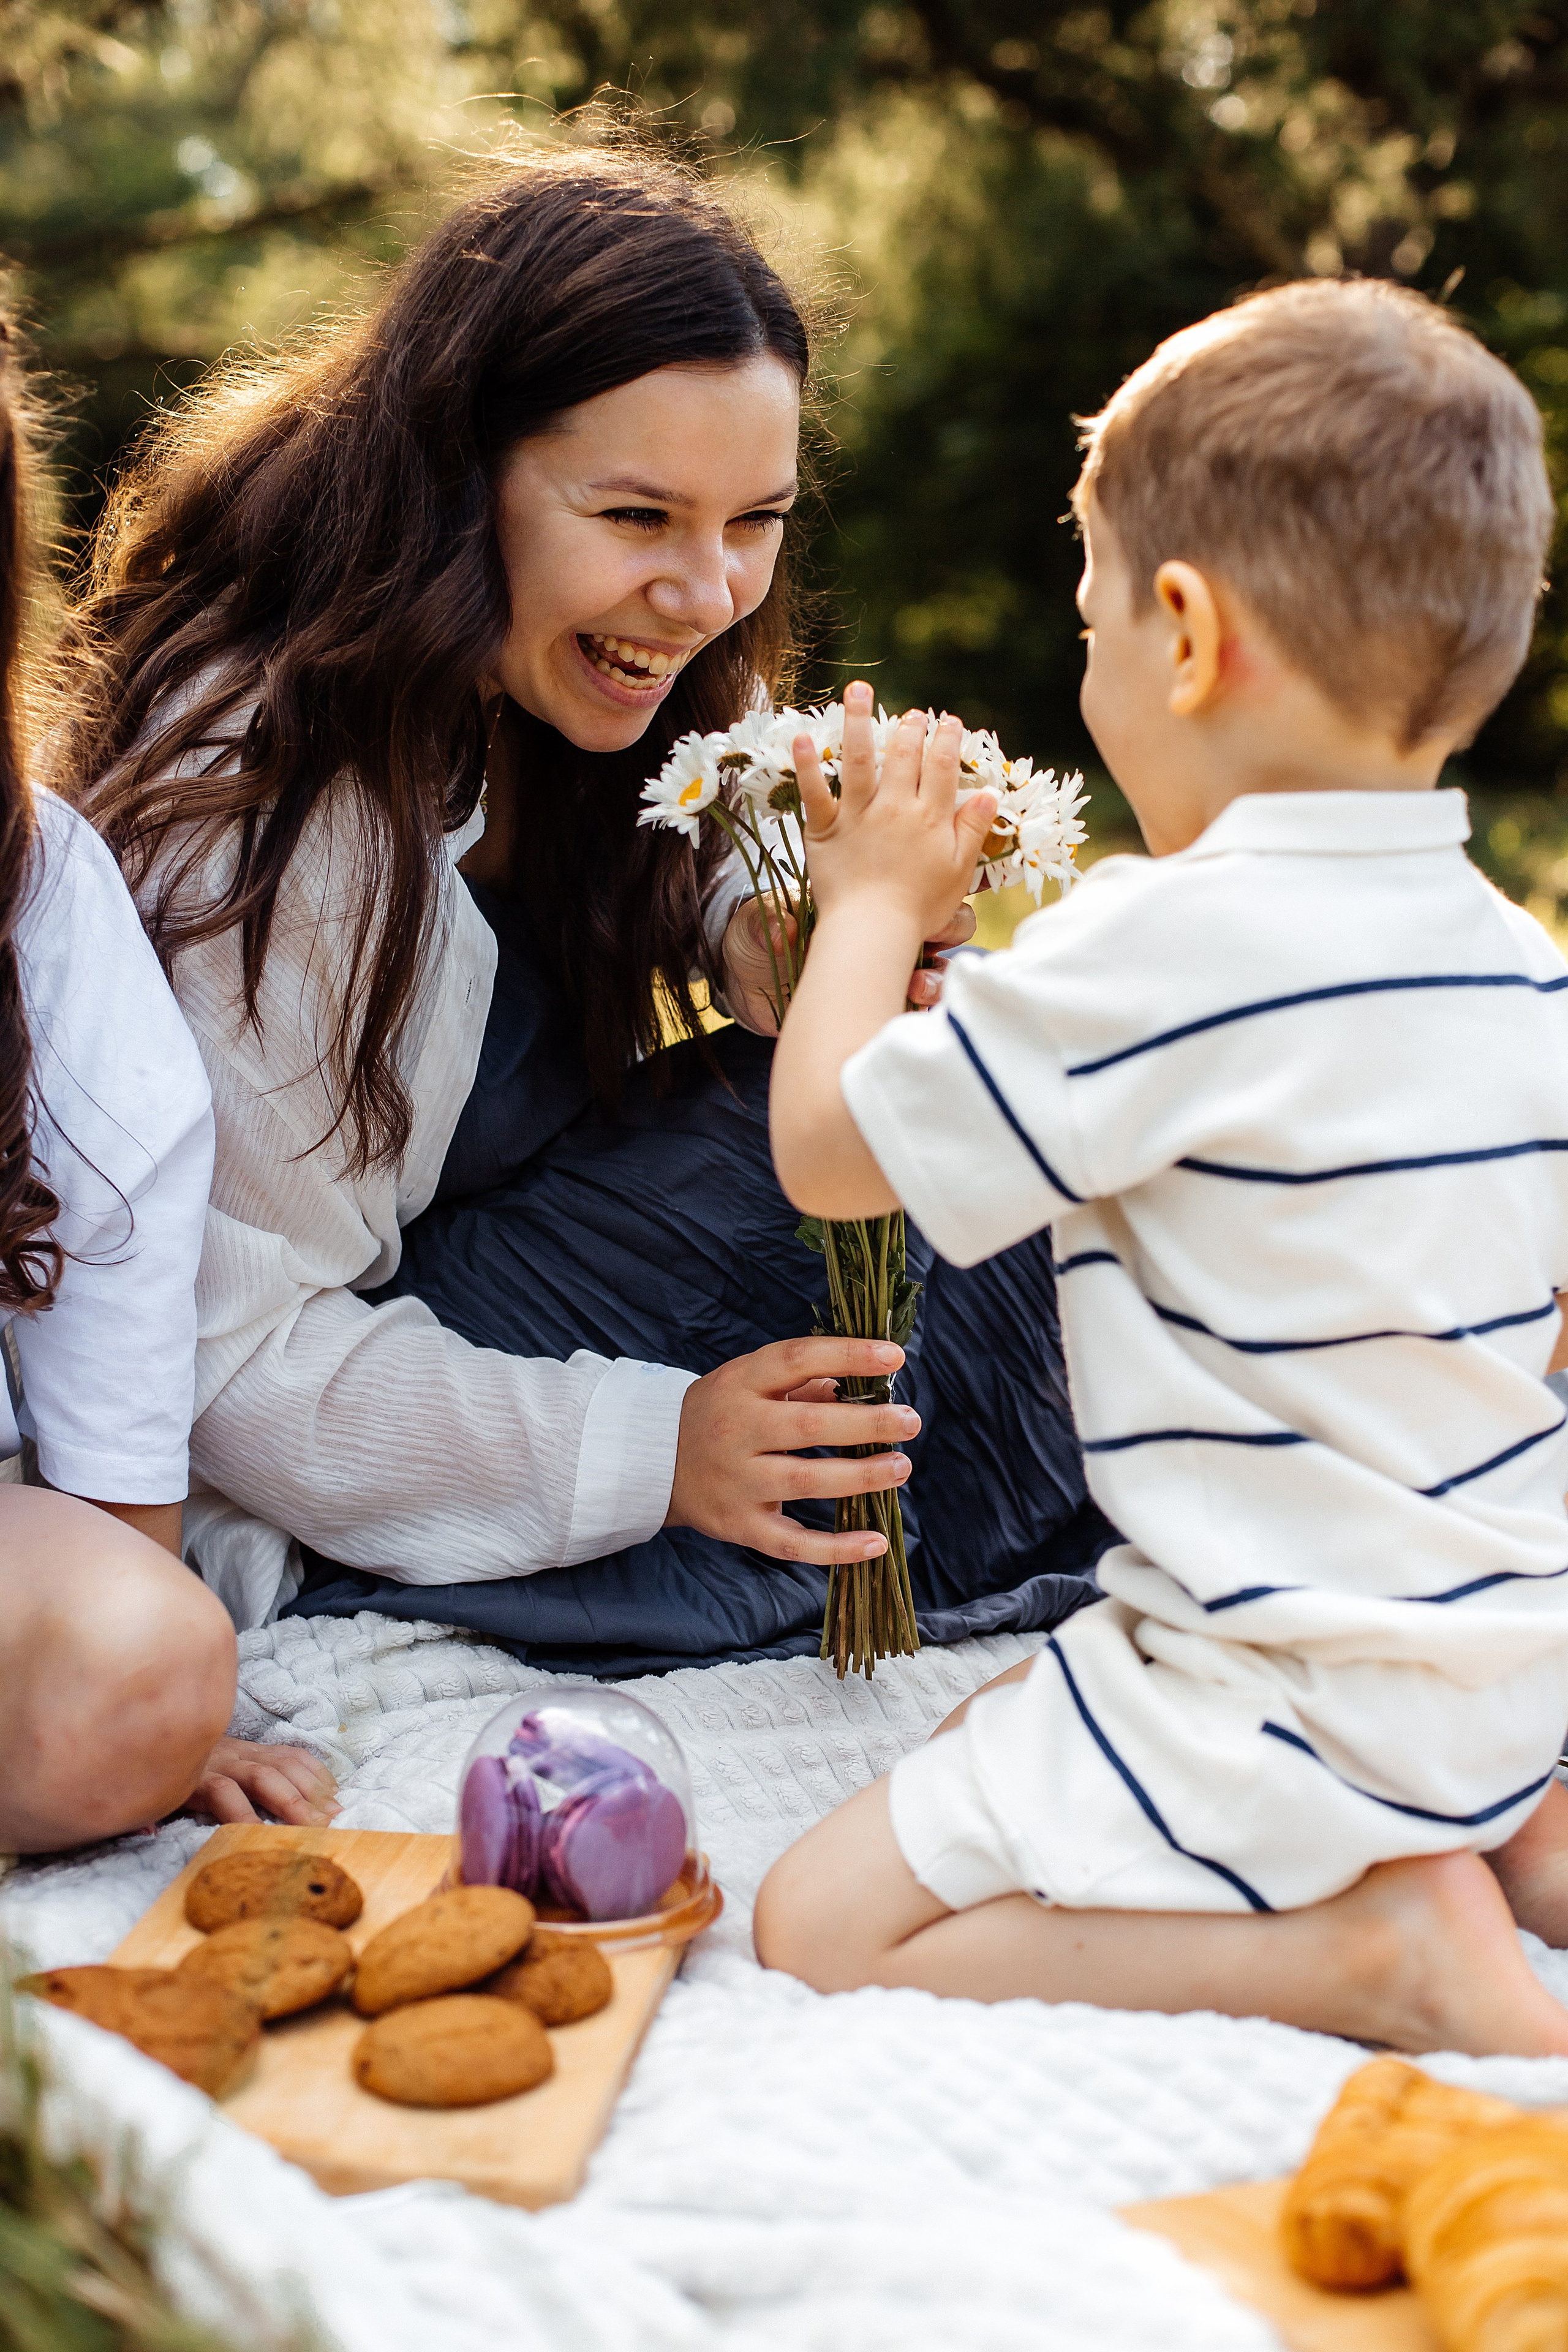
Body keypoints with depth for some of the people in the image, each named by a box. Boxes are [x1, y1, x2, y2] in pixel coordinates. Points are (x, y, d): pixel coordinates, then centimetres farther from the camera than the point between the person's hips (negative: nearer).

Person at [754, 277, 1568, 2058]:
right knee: (989, 1729, 29)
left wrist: (875, 900, 5)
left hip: (1301, 1702, -8)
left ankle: (1373, 1951, -10)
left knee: (826, 1922, -2)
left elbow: (823, 1148, -11)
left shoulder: (1159, 944, -21)